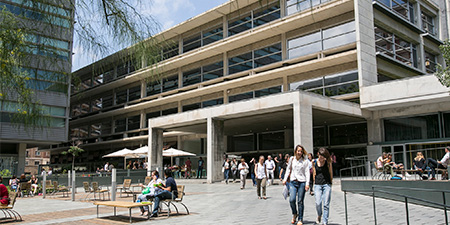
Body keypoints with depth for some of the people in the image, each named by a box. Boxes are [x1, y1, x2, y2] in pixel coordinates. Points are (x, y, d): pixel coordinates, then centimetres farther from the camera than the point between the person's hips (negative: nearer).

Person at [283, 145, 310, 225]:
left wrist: (307, 183, -9)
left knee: (300, 201, 1)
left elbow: (307, 172, -2)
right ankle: (295, 214, 18)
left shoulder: (305, 161, 0)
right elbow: (288, 169, 18)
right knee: (292, 200, -11)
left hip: (302, 182, -2)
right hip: (293, 182, 2)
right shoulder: (292, 159, 8)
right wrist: (285, 179, 12)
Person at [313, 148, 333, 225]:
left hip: (327, 184, -1)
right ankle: (319, 215, 23)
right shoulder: (314, 162, 4)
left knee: (326, 204, -3)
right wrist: (315, 182, 8)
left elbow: (331, 173, 7)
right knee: (318, 203, -8)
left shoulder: (328, 162, 0)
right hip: (318, 185, 1)